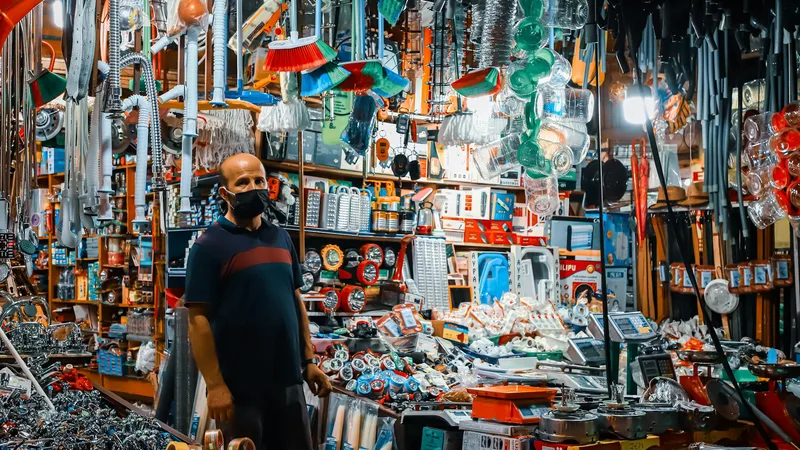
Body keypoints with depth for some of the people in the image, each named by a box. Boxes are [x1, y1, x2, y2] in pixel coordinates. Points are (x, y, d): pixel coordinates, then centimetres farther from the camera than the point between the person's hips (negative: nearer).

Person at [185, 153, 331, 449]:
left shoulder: (281, 238, 10)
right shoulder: (209, 245, -8)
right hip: (240, 387, -5)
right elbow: (198, 320, -12)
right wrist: (215, 385, -16)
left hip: (288, 380, 5)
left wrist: (308, 360, 10)